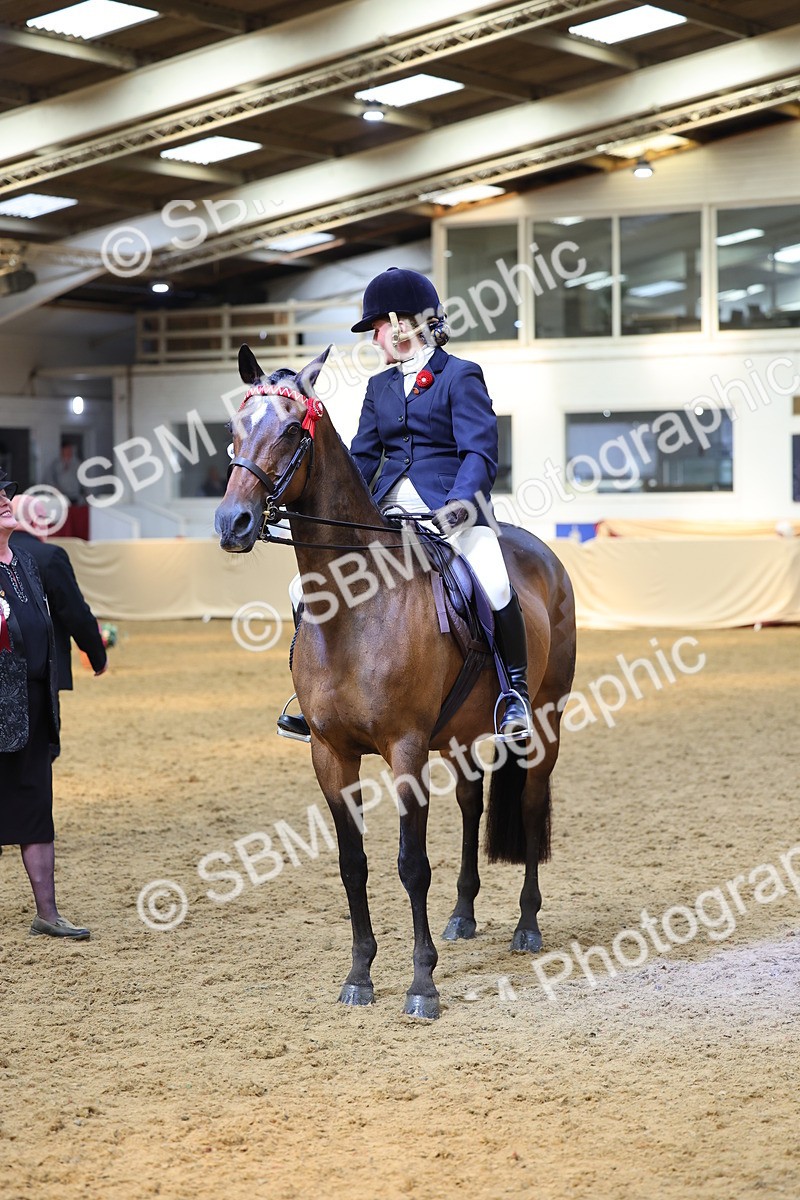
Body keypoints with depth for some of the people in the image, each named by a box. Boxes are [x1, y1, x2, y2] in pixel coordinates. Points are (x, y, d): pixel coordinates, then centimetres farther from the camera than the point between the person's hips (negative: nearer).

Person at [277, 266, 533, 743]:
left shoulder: (461, 376, -1)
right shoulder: (380, 386, 18)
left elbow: (480, 453, -10)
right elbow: (363, 458, 18)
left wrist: (459, 504, -28)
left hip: (454, 510, -6)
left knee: (493, 582, -32)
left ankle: (515, 691, -15)